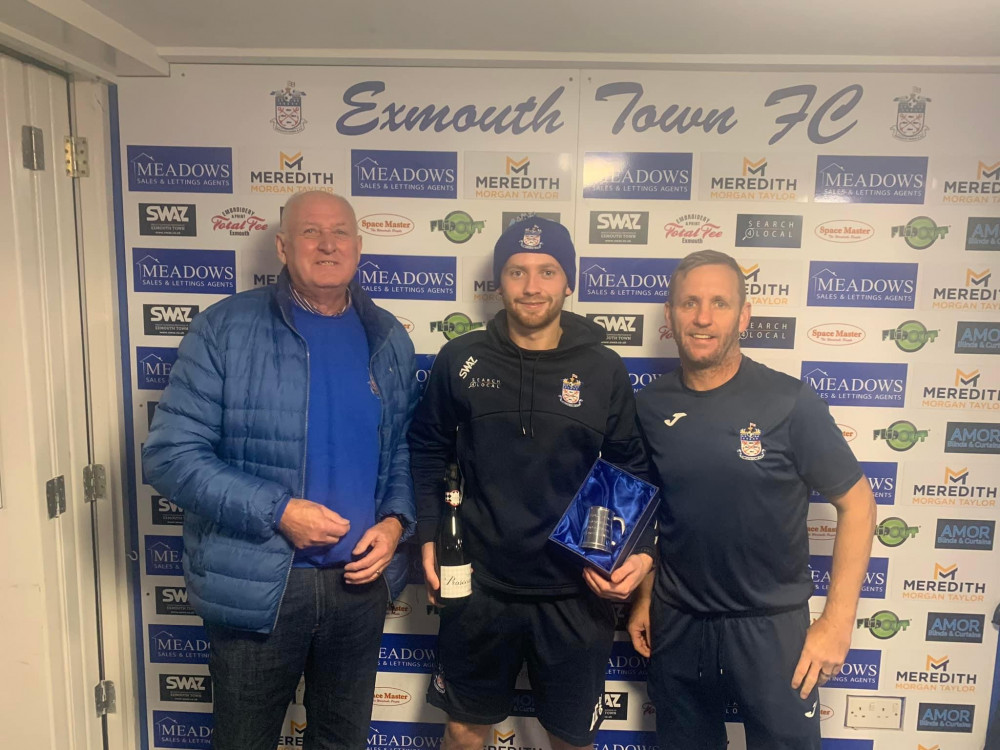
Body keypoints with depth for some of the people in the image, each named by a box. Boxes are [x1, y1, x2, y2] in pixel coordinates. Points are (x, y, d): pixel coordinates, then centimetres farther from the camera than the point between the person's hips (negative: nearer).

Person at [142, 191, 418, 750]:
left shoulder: (388, 340, 3)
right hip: (256, 586, -3)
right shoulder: (225, 330, -10)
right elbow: (171, 454, -12)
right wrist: (277, 511, -20)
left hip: (360, 579, 4)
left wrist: (395, 521, -7)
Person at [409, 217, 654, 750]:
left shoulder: (604, 370, -5)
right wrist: (427, 537, -2)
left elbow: (632, 472, 2)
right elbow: (426, 452, 5)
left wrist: (640, 551, -10)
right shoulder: (461, 360, -4)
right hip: (480, 587, 1)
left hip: (576, 595, 0)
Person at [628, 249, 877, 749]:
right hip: (677, 623, 3)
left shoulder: (790, 403, -14)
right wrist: (643, 596, 6)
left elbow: (857, 503, -8)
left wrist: (838, 621, -10)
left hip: (771, 625, -2)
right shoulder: (649, 407, -5)